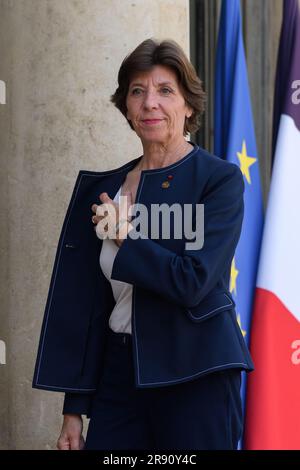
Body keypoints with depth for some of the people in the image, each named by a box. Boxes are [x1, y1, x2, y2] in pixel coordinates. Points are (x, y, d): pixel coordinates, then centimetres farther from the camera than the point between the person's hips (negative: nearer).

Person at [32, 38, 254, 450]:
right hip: (118, 371, 5)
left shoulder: (220, 179, -6)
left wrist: (124, 236, -6)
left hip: (194, 374, -4)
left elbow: (193, 281, -18)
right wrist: (74, 409, 7)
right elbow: (88, 302, 10)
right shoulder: (104, 188, 10)